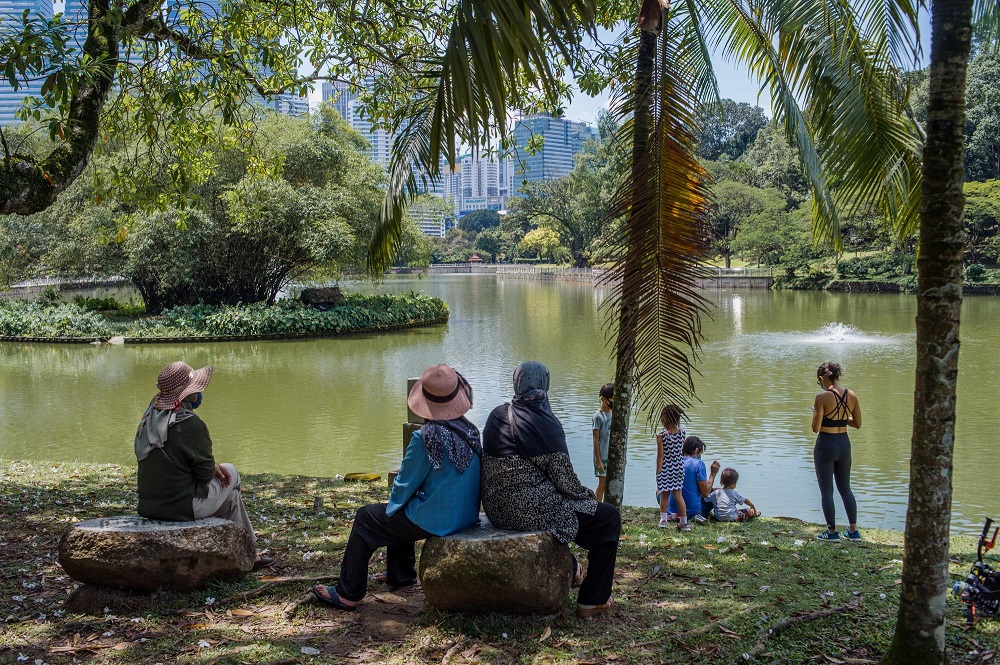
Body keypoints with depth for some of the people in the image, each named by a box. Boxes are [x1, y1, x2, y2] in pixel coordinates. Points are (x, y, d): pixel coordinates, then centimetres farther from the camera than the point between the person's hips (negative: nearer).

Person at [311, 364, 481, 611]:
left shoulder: (426, 437, -24)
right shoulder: (471, 431, -2)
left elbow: (405, 483, -13)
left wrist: (393, 505, 10)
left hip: (436, 522, -7)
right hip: (468, 516, 7)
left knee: (365, 519, 13)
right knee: (401, 511, 32)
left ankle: (348, 594, 21)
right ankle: (400, 574, 46)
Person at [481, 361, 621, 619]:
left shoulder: (497, 416, 4)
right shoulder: (543, 422, -18)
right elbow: (564, 477, -15)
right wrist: (586, 496, 6)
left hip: (496, 508, 8)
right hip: (531, 511, -8)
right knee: (608, 518, 7)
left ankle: (568, 569, 47)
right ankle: (592, 601, 13)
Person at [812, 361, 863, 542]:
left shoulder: (822, 397, -17)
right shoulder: (852, 396, 0)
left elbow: (815, 428, -16)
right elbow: (858, 424, 7)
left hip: (825, 445, -6)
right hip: (844, 444, 6)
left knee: (826, 491, 6)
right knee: (845, 489, 18)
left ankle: (832, 531, 11)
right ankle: (853, 530, 20)